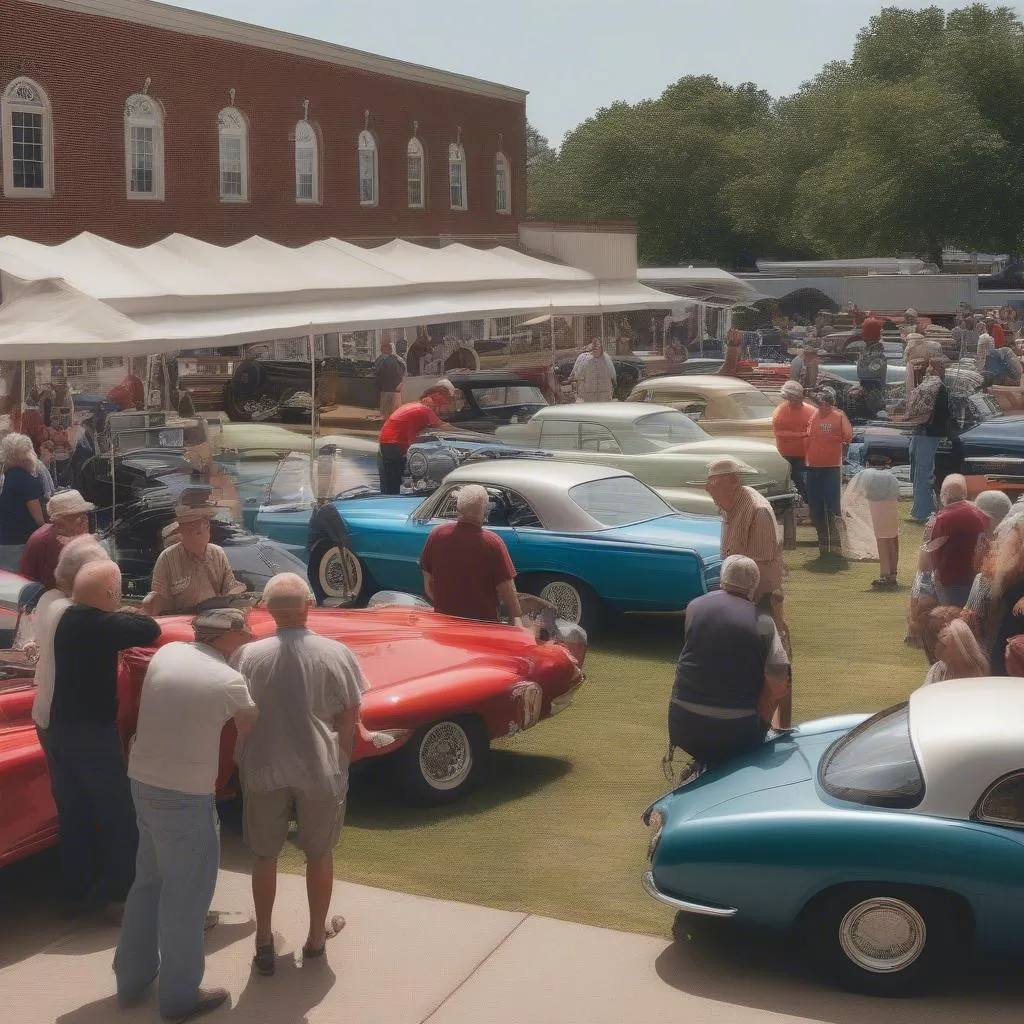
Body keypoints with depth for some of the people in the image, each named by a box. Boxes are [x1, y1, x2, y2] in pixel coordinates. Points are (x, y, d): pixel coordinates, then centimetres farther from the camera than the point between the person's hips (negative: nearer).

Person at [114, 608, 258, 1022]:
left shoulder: (166, 654, 1)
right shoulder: (229, 680, -15)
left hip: (143, 782, 7)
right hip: (186, 796, -7)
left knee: (150, 881, 23)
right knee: (186, 895, 7)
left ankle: (132, 977, 35)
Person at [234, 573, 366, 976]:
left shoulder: (248, 656, -11)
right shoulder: (336, 654, -10)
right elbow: (349, 718, -4)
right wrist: (341, 764, 10)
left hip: (263, 770, 0)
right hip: (320, 770, 0)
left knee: (264, 857, 18)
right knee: (319, 855, 20)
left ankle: (264, 944, 25)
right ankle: (316, 938, 33)